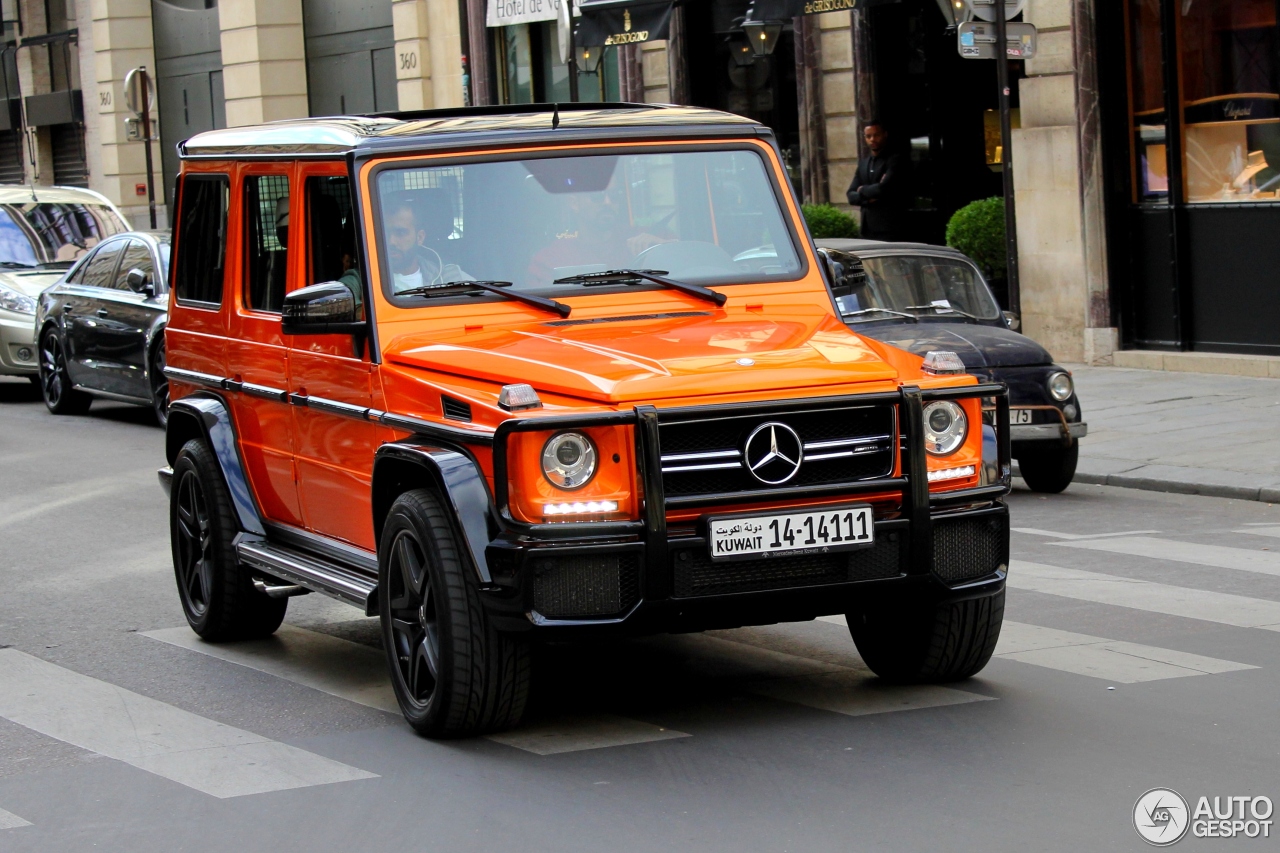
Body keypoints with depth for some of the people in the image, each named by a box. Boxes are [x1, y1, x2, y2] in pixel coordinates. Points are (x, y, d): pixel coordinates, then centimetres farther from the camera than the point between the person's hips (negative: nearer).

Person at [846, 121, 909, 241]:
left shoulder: (896, 160, -3)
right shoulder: (863, 163, 19)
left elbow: (884, 189, -16)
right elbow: (851, 195, 13)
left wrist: (863, 191, 1)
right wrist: (868, 198, -6)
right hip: (868, 229, 6)